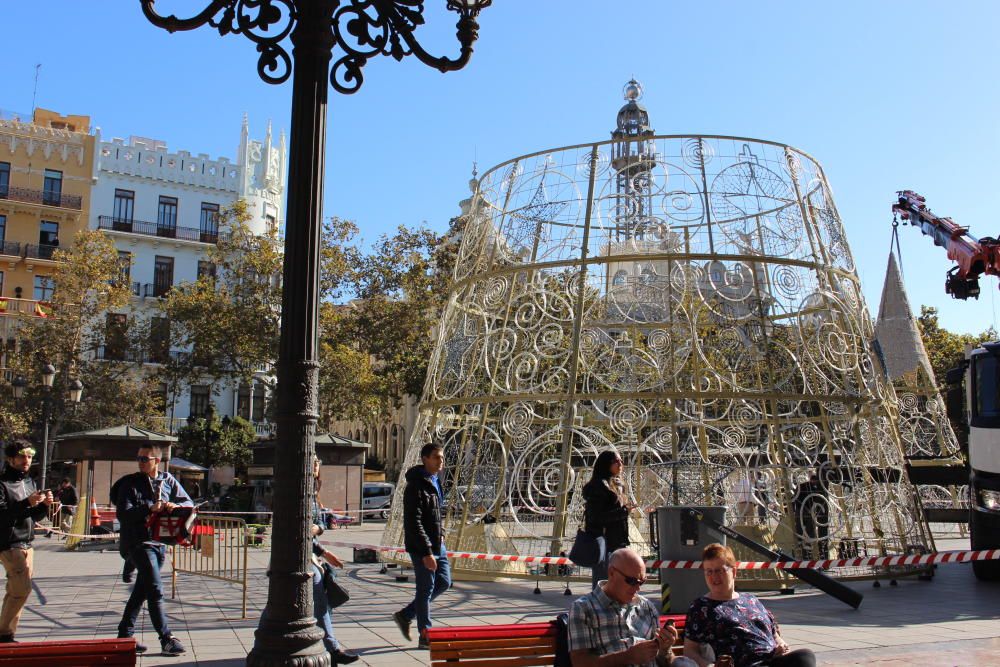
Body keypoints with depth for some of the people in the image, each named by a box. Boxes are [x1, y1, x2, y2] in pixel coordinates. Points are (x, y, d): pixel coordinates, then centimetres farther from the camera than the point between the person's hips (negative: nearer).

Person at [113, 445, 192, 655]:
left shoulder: (168, 480, 8)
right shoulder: (130, 483, -4)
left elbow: (189, 503, 8)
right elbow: (122, 512, -13)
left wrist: (176, 506, -13)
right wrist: (149, 509, -23)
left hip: (160, 541, 5)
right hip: (139, 542, -5)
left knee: (142, 590, 13)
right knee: (155, 591, -8)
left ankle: (125, 635, 25)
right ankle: (166, 639, -3)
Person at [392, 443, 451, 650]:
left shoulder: (435, 481, 11)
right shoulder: (416, 486, -18)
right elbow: (414, 523, -23)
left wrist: (440, 533, 12)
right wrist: (427, 552, -25)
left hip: (437, 544, 9)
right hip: (421, 547, -9)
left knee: (444, 582, 14)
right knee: (426, 589, 0)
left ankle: (405, 615, 26)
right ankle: (425, 637, 14)